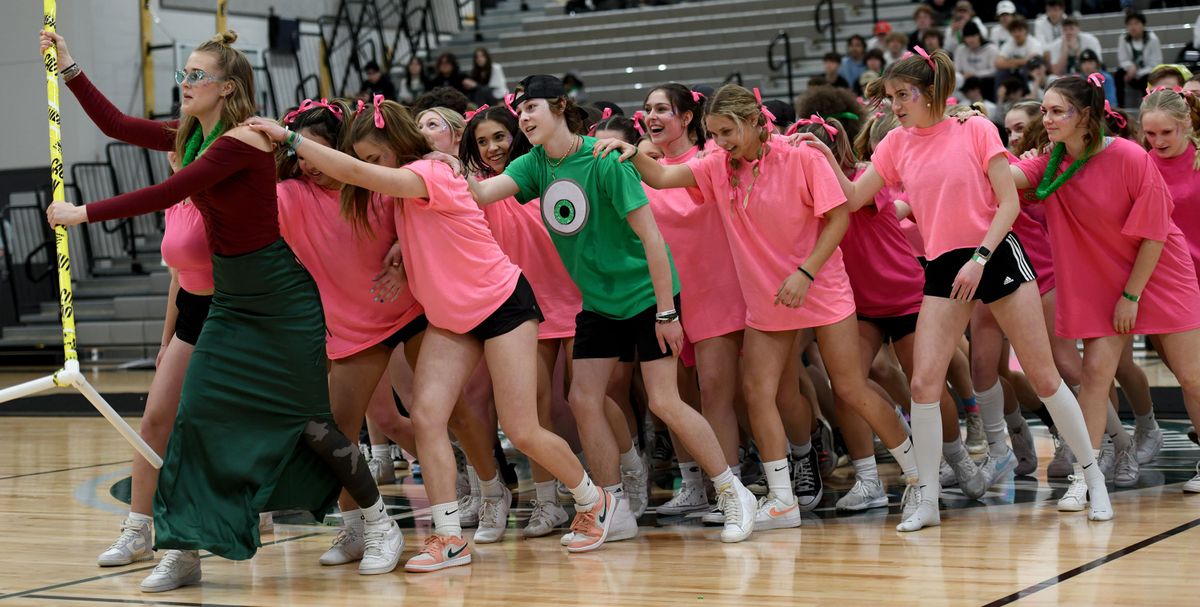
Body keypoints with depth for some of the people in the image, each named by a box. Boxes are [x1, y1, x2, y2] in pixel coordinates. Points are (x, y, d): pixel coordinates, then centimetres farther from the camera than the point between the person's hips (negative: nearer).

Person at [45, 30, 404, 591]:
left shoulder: (242, 142, -20)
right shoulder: (192, 137, 6)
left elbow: (167, 193, -26)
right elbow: (119, 124, 10)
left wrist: (84, 213, -21)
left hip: (281, 299, -8)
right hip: (229, 299, 8)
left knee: (310, 420, -1)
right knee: (196, 413, -2)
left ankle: (380, 525, 17)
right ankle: (184, 550, 3)